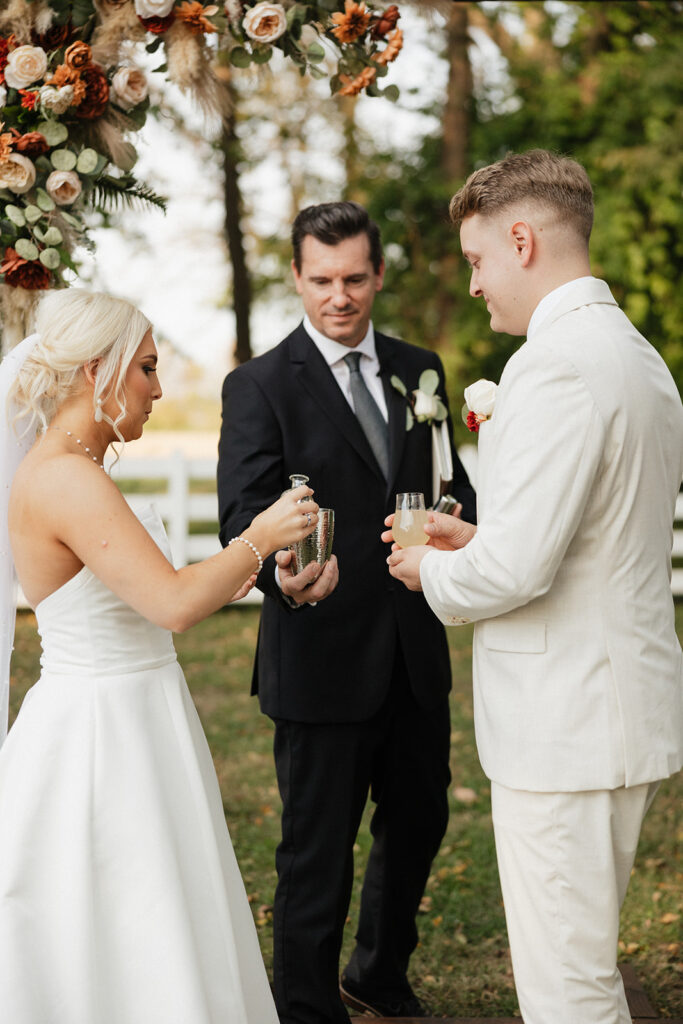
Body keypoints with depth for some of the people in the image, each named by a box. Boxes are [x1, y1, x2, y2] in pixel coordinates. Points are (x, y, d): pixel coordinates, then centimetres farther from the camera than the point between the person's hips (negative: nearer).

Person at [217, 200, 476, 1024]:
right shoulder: (259, 386, -8)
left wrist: (462, 519, -14)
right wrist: (283, 570, -39)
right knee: (317, 853, 4)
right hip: (323, 659, -6)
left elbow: (450, 483, 11)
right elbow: (242, 514, -17)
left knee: (418, 824, 20)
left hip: (415, 654, 6)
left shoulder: (418, 371, 9)